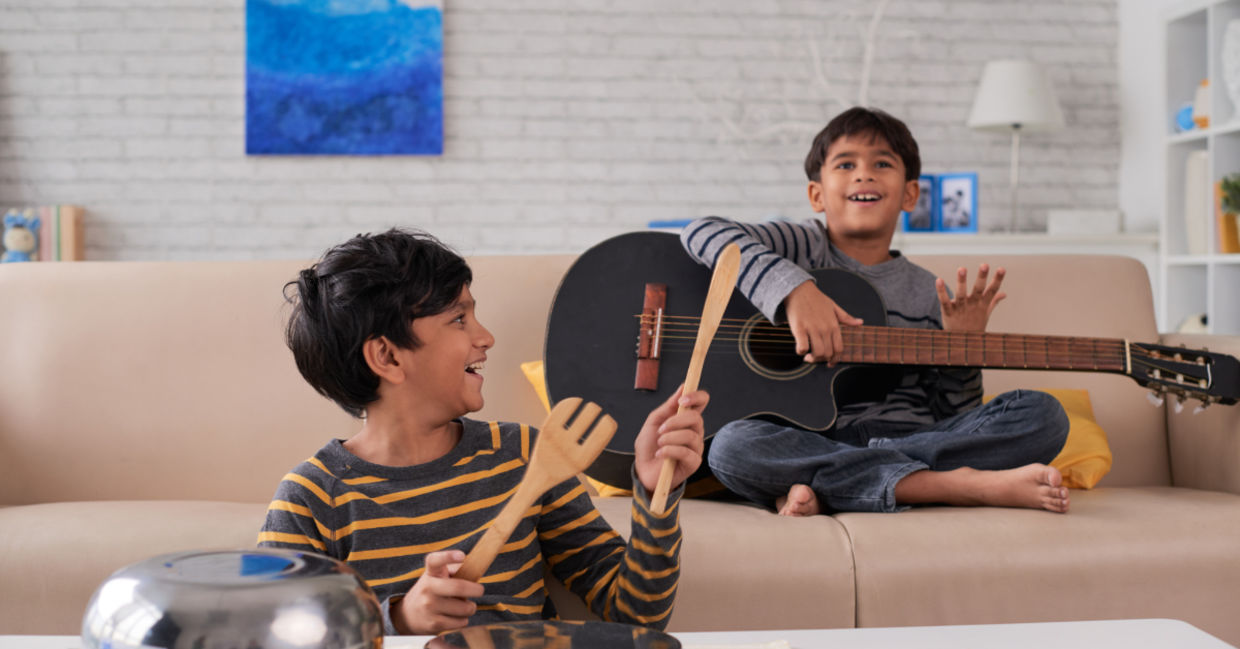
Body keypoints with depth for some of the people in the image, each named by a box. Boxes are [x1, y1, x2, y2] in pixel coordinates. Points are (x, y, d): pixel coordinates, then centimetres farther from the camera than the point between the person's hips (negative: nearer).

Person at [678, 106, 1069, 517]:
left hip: (914, 439, 3)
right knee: (730, 446, -34)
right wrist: (793, 287, -22)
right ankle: (961, 484, -31)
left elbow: (955, 416, 15)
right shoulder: (805, 247, 7)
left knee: (1043, 415, -16)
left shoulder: (927, 293, 14)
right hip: (817, 442, -2)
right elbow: (703, 233, -12)